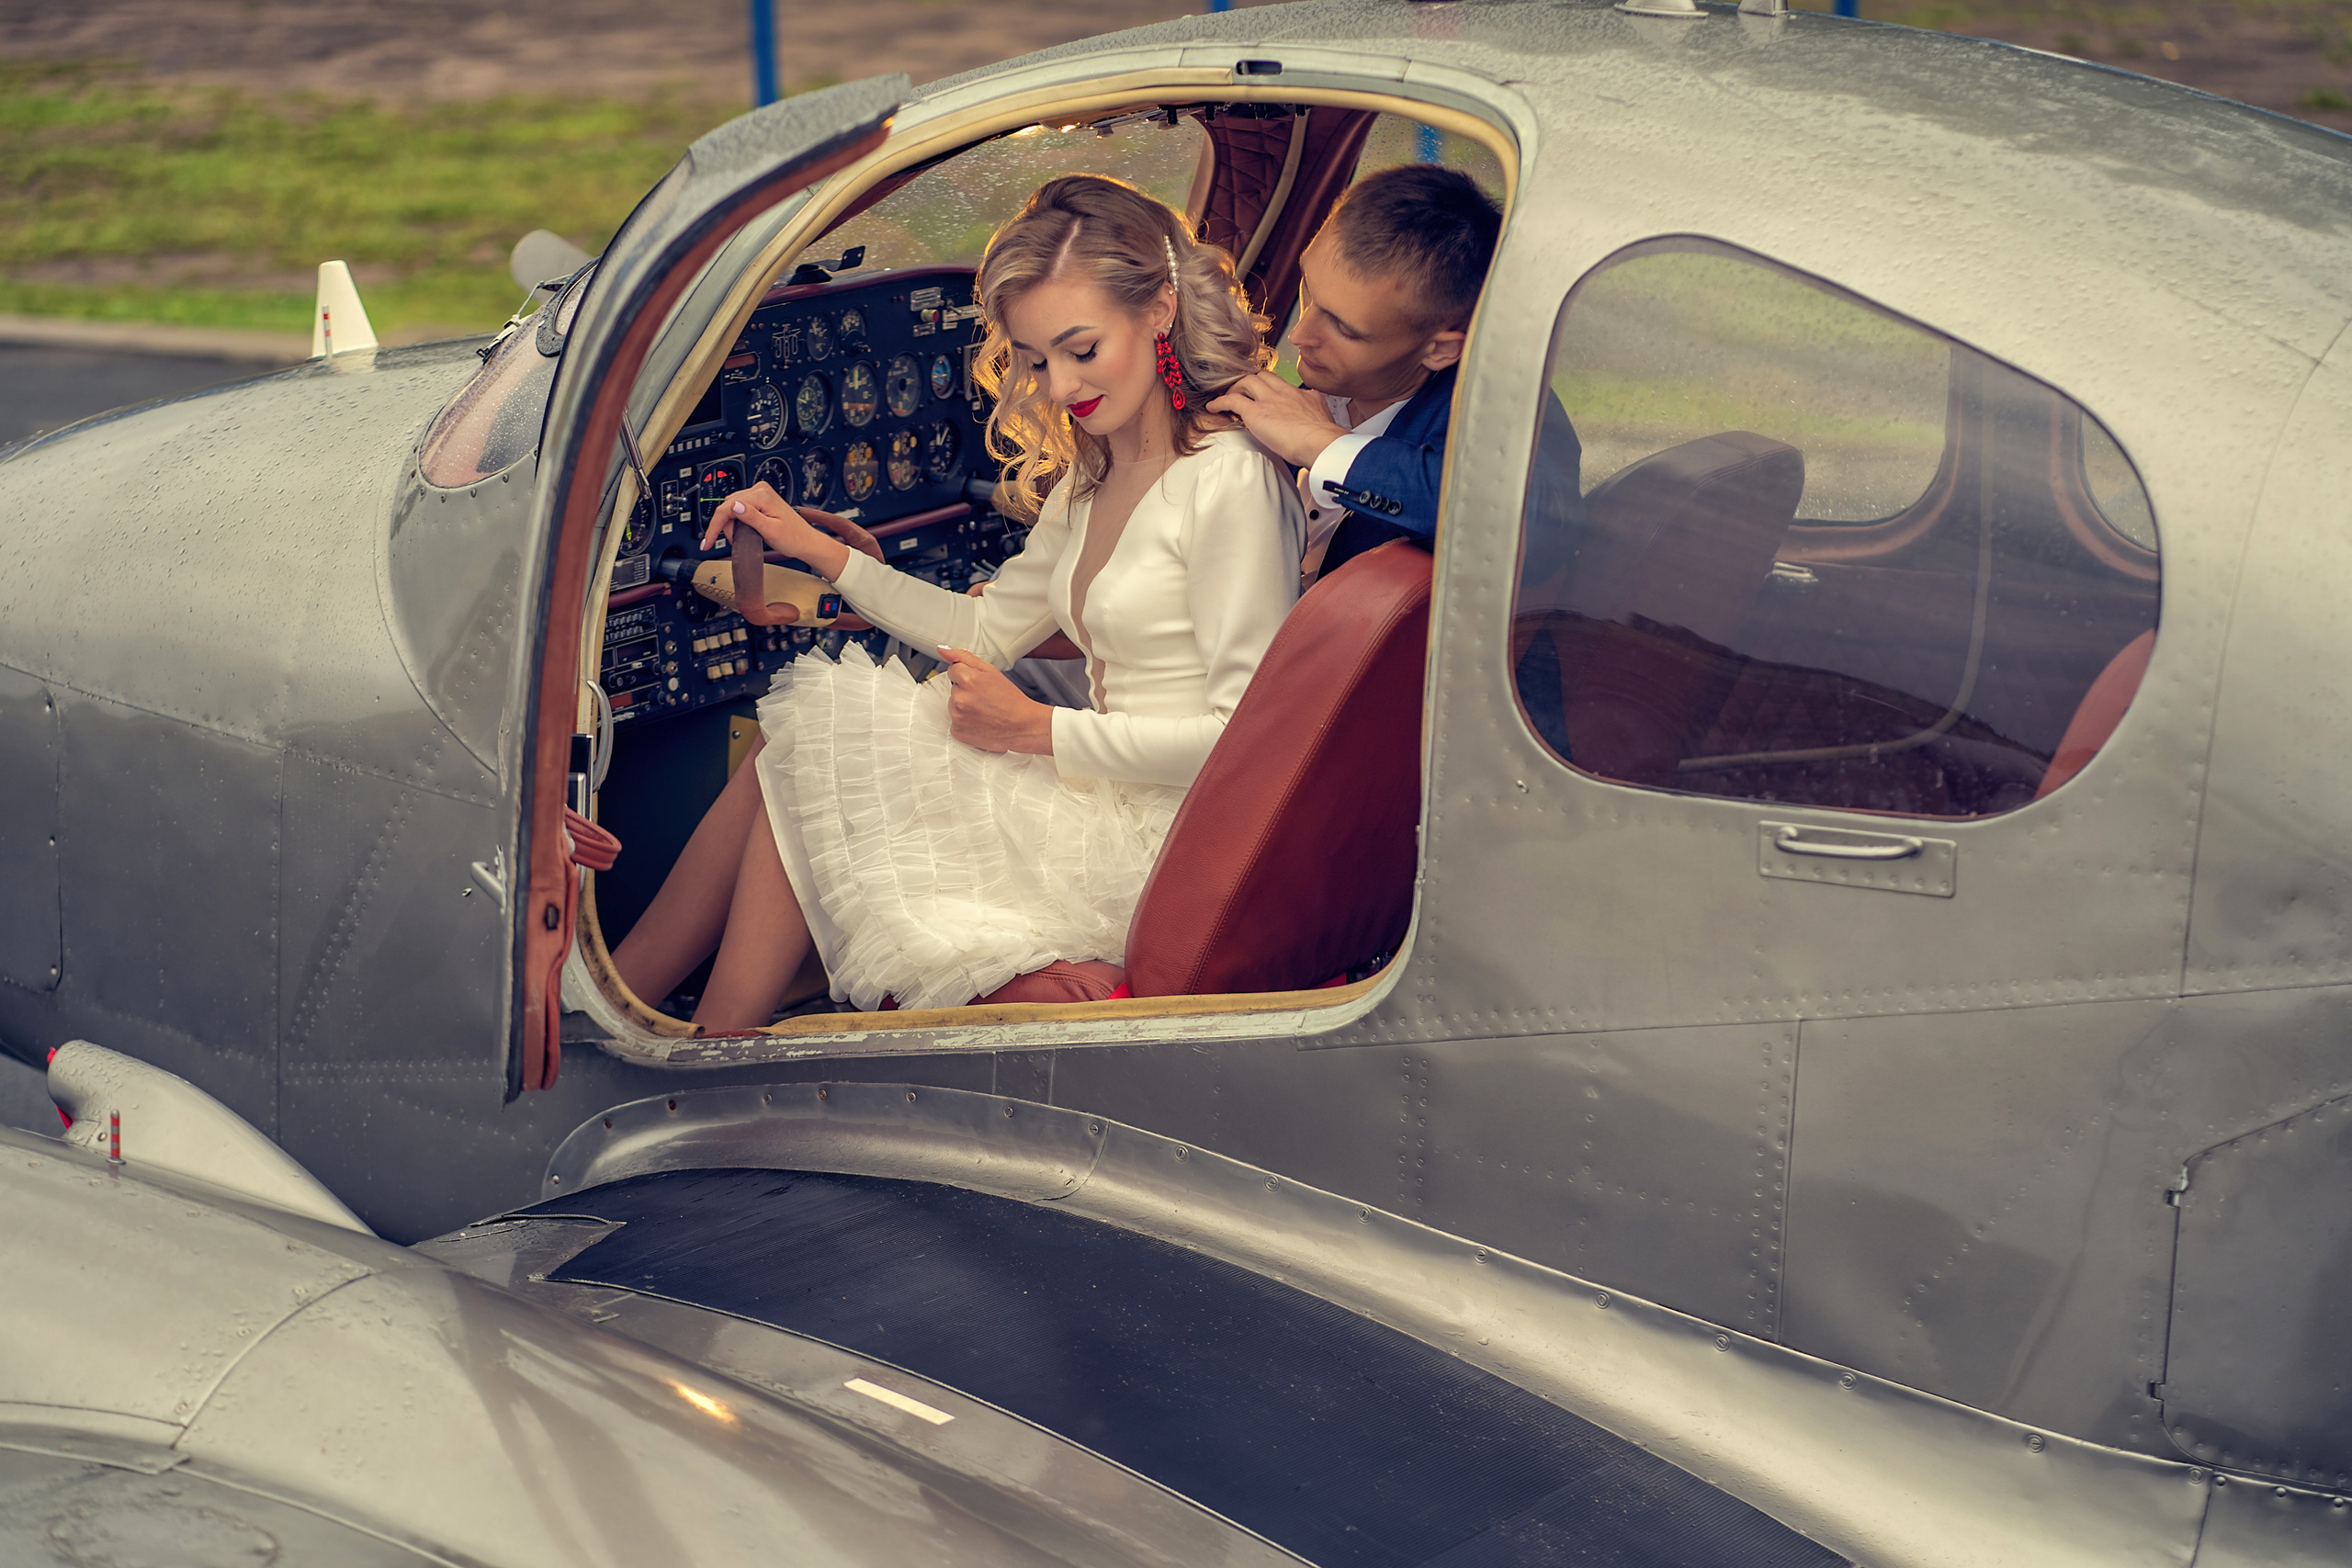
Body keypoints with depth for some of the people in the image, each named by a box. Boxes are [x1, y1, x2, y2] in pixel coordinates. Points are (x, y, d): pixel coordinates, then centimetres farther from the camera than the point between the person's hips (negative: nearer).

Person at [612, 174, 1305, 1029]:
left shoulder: (1228, 480, -16)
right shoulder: (1089, 477, 13)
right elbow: (988, 628, 21)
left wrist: (1035, 730, -15)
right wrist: (819, 551, 12)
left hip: (1154, 849, -9)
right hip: (1102, 805, 9)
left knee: (809, 760, -7)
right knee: (792, 751, -1)